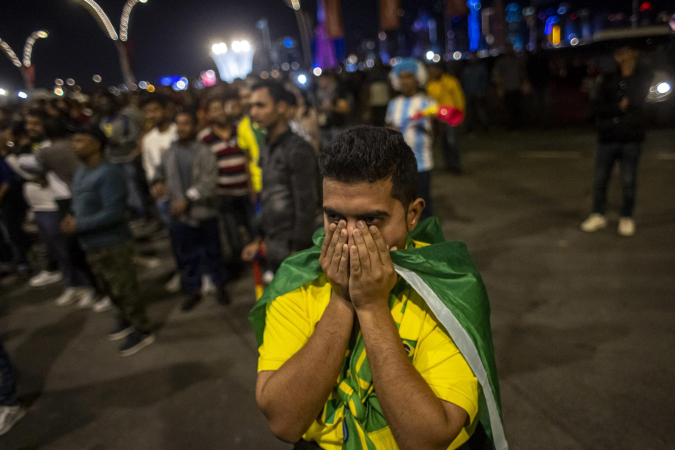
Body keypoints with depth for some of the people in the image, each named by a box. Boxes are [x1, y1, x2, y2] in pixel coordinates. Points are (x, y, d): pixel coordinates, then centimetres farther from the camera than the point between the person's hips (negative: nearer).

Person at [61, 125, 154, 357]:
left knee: (125, 289, 4)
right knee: (108, 288, 23)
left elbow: (113, 213, -25)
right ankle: (126, 320, 43)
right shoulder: (81, 172, 7)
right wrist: (72, 218, -1)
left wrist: (79, 225, -19)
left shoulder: (109, 173, -21)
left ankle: (142, 331, 21)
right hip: (92, 246, 9)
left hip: (112, 245, -9)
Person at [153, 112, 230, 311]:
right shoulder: (169, 153, 6)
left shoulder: (205, 153, -8)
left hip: (205, 212, -4)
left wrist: (187, 199, -22)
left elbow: (208, 182, -17)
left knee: (212, 252, 10)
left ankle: (220, 285, 28)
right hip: (180, 215, 4)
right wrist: (158, 182, 1)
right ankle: (193, 290, 29)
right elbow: (161, 170, 23)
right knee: (188, 255, 14)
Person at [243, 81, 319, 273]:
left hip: (291, 251, -8)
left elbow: (306, 207, -17)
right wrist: (259, 240, 18)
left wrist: (298, 252, -17)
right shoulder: (268, 149, 12)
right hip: (273, 249, 8)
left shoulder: (298, 150, -14)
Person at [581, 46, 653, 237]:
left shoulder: (643, 78, 7)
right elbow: (599, 108, 1)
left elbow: (637, 101, -8)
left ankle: (626, 218, 16)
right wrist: (620, 107, -11)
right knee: (600, 180, 4)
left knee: (629, 182, 2)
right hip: (608, 138, 2)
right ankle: (598, 216, 20)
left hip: (631, 139, -1)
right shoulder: (609, 80, 10)